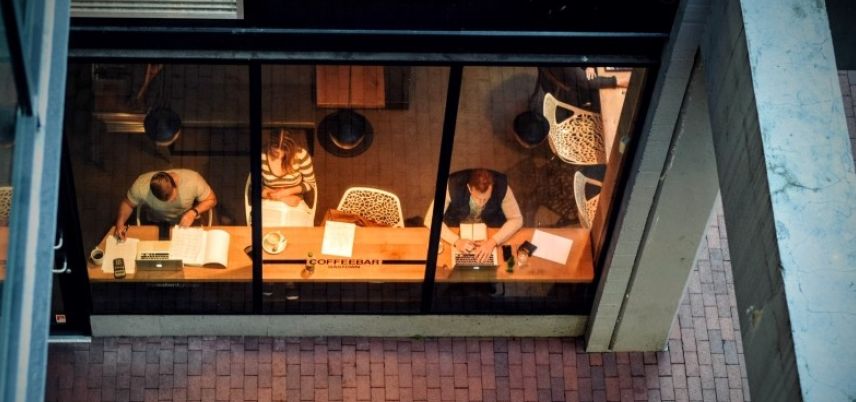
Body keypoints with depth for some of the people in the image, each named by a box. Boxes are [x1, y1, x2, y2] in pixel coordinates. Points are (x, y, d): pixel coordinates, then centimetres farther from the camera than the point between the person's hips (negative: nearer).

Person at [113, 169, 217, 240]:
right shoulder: (141, 185, -31)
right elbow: (127, 203, -9)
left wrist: (194, 212, -31)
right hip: (158, 225, 0)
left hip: (188, 223, 0)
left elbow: (211, 200, -14)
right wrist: (120, 223, -26)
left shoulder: (193, 180, -33)